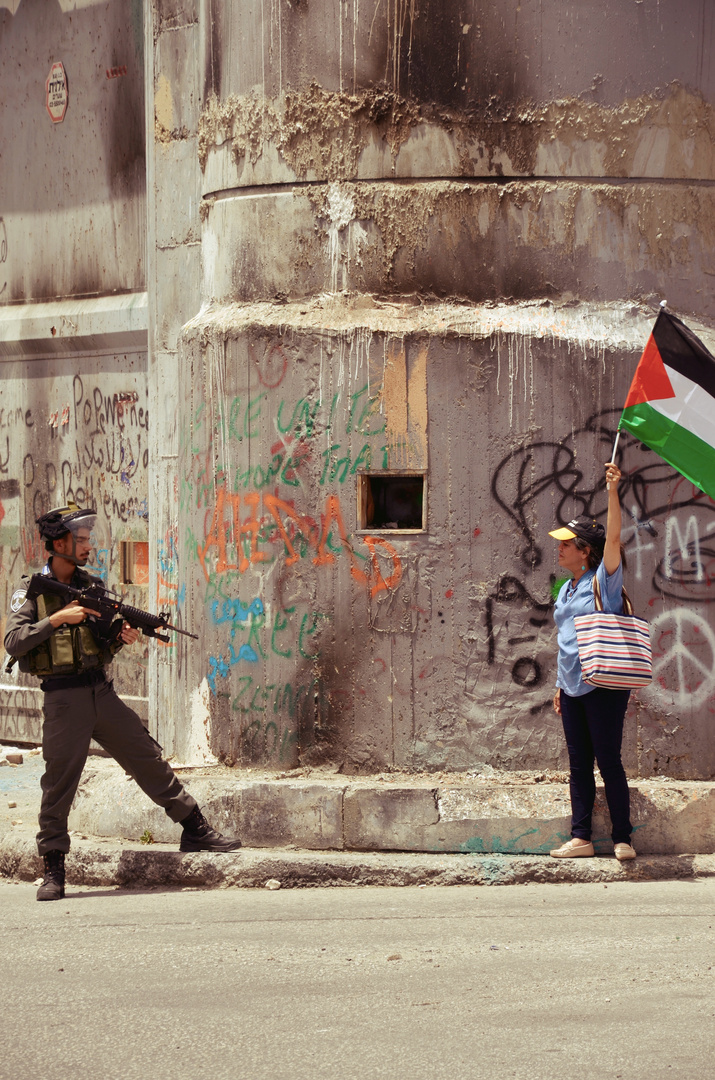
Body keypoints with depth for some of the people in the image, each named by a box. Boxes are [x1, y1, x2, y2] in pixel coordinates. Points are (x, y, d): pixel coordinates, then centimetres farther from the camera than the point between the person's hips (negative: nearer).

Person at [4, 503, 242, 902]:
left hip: (102, 692, 4)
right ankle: (54, 869, 4)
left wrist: (121, 638, -4)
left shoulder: (93, 586, 13)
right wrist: (57, 618, -19)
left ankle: (196, 829, 15)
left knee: (149, 759, 6)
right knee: (59, 782, -4)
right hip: (64, 699, -4)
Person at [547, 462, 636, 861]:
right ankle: (581, 837, 10)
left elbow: (613, 537, -20)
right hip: (573, 689, 7)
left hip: (604, 688, -7)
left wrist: (613, 491, -28)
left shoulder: (604, 580, -5)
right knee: (579, 765, 7)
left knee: (609, 761, -5)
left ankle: (623, 838, 0)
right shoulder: (566, 589, 16)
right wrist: (560, 684, 19)